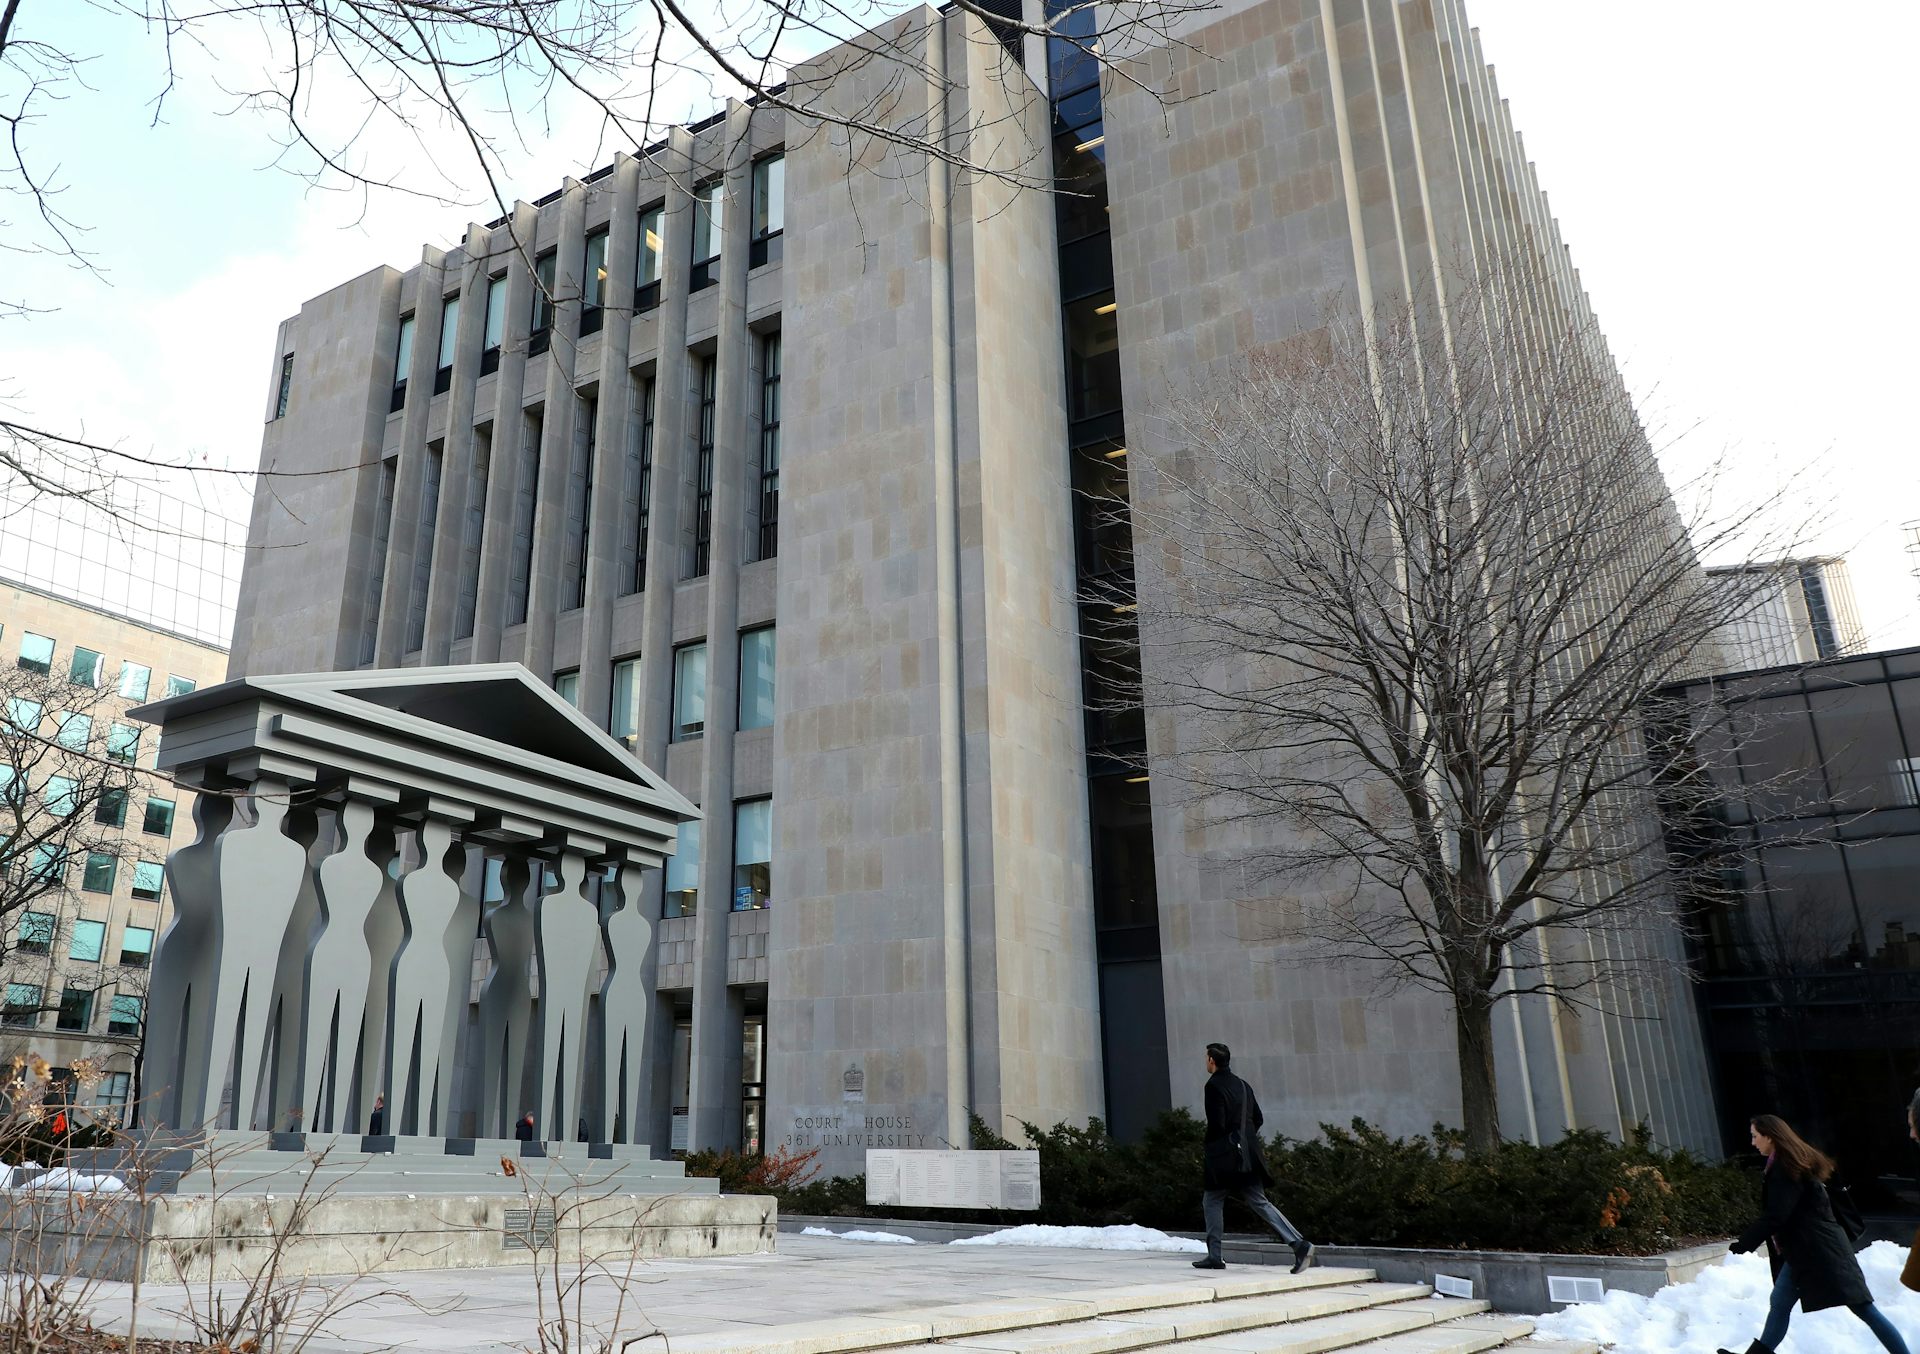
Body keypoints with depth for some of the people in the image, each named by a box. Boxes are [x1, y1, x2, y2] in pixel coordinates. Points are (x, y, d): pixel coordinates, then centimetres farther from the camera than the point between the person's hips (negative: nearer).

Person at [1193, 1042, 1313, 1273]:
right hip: (1248, 1155, 7)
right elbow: (1258, 1119, 16)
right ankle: (1298, 1243, -10)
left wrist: (1207, 1149, -1)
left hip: (1225, 1158, -7)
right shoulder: (1242, 1085, 14)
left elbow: (1216, 1124, -16)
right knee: (1259, 1202, 4)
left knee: (1211, 1201, 7)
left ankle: (1214, 1256, 8)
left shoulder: (1214, 1086, -11)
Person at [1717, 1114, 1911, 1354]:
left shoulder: (1784, 1167, -16)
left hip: (1820, 1249, -10)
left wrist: (1743, 1244, -15)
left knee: (1862, 1307, -6)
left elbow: (1774, 1216, -20)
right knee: (1780, 1302, 8)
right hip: (1803, 1249, 10)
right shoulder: (1791, 1163, 15)